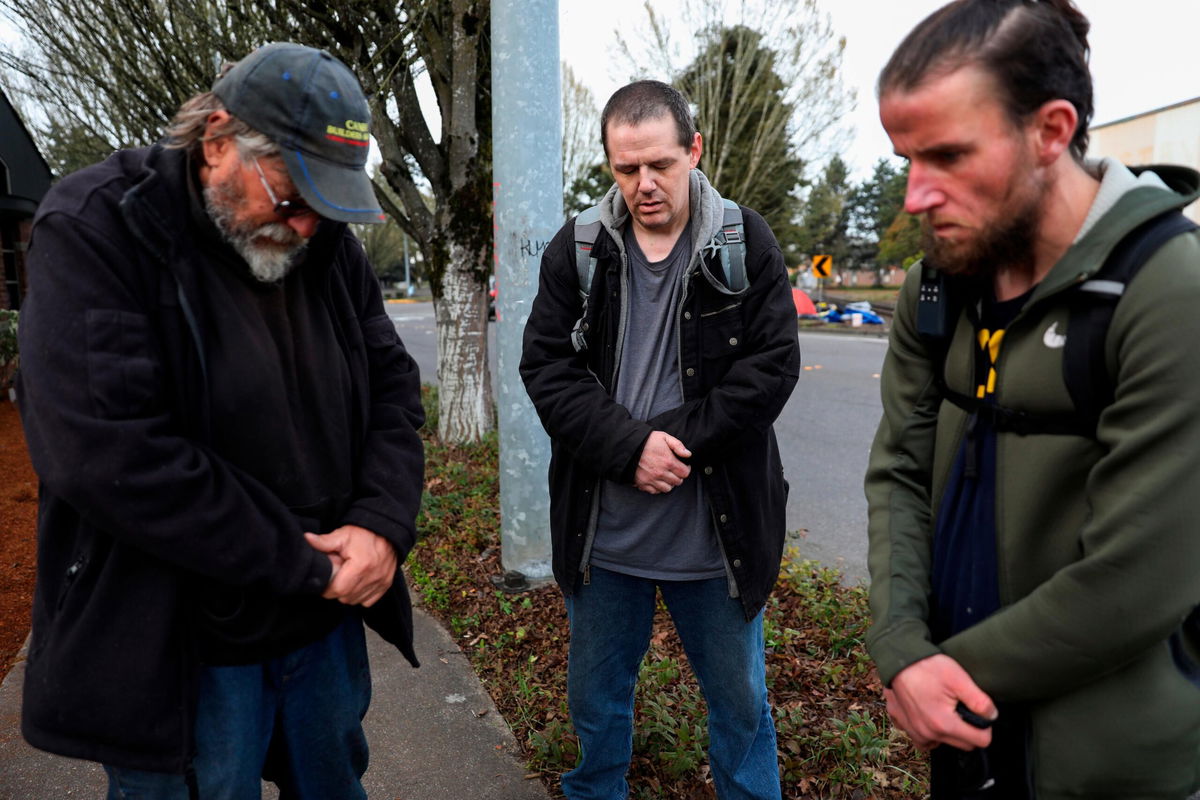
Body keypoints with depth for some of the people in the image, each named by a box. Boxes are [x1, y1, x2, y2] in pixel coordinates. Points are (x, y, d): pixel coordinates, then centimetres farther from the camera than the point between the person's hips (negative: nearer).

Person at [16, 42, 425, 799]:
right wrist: (301, 565, -20)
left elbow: (393, 387, 3)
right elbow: (108, 455, -25)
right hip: (180, 650, -5)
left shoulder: (329, 244, 1)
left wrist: (384, 523, -14)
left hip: (328, 619, 6)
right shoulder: (95, 232, -16)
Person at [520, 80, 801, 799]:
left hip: (719, 531, -1)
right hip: (603, 531, 2)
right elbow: (547, 365, -5)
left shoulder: (747, 245, -4)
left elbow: (772, 367, -9)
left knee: (741, 702, 17)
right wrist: (629, 448, -17)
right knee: (596, 698, 21)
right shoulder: (576, 250, 0)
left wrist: (674, 442, -16)